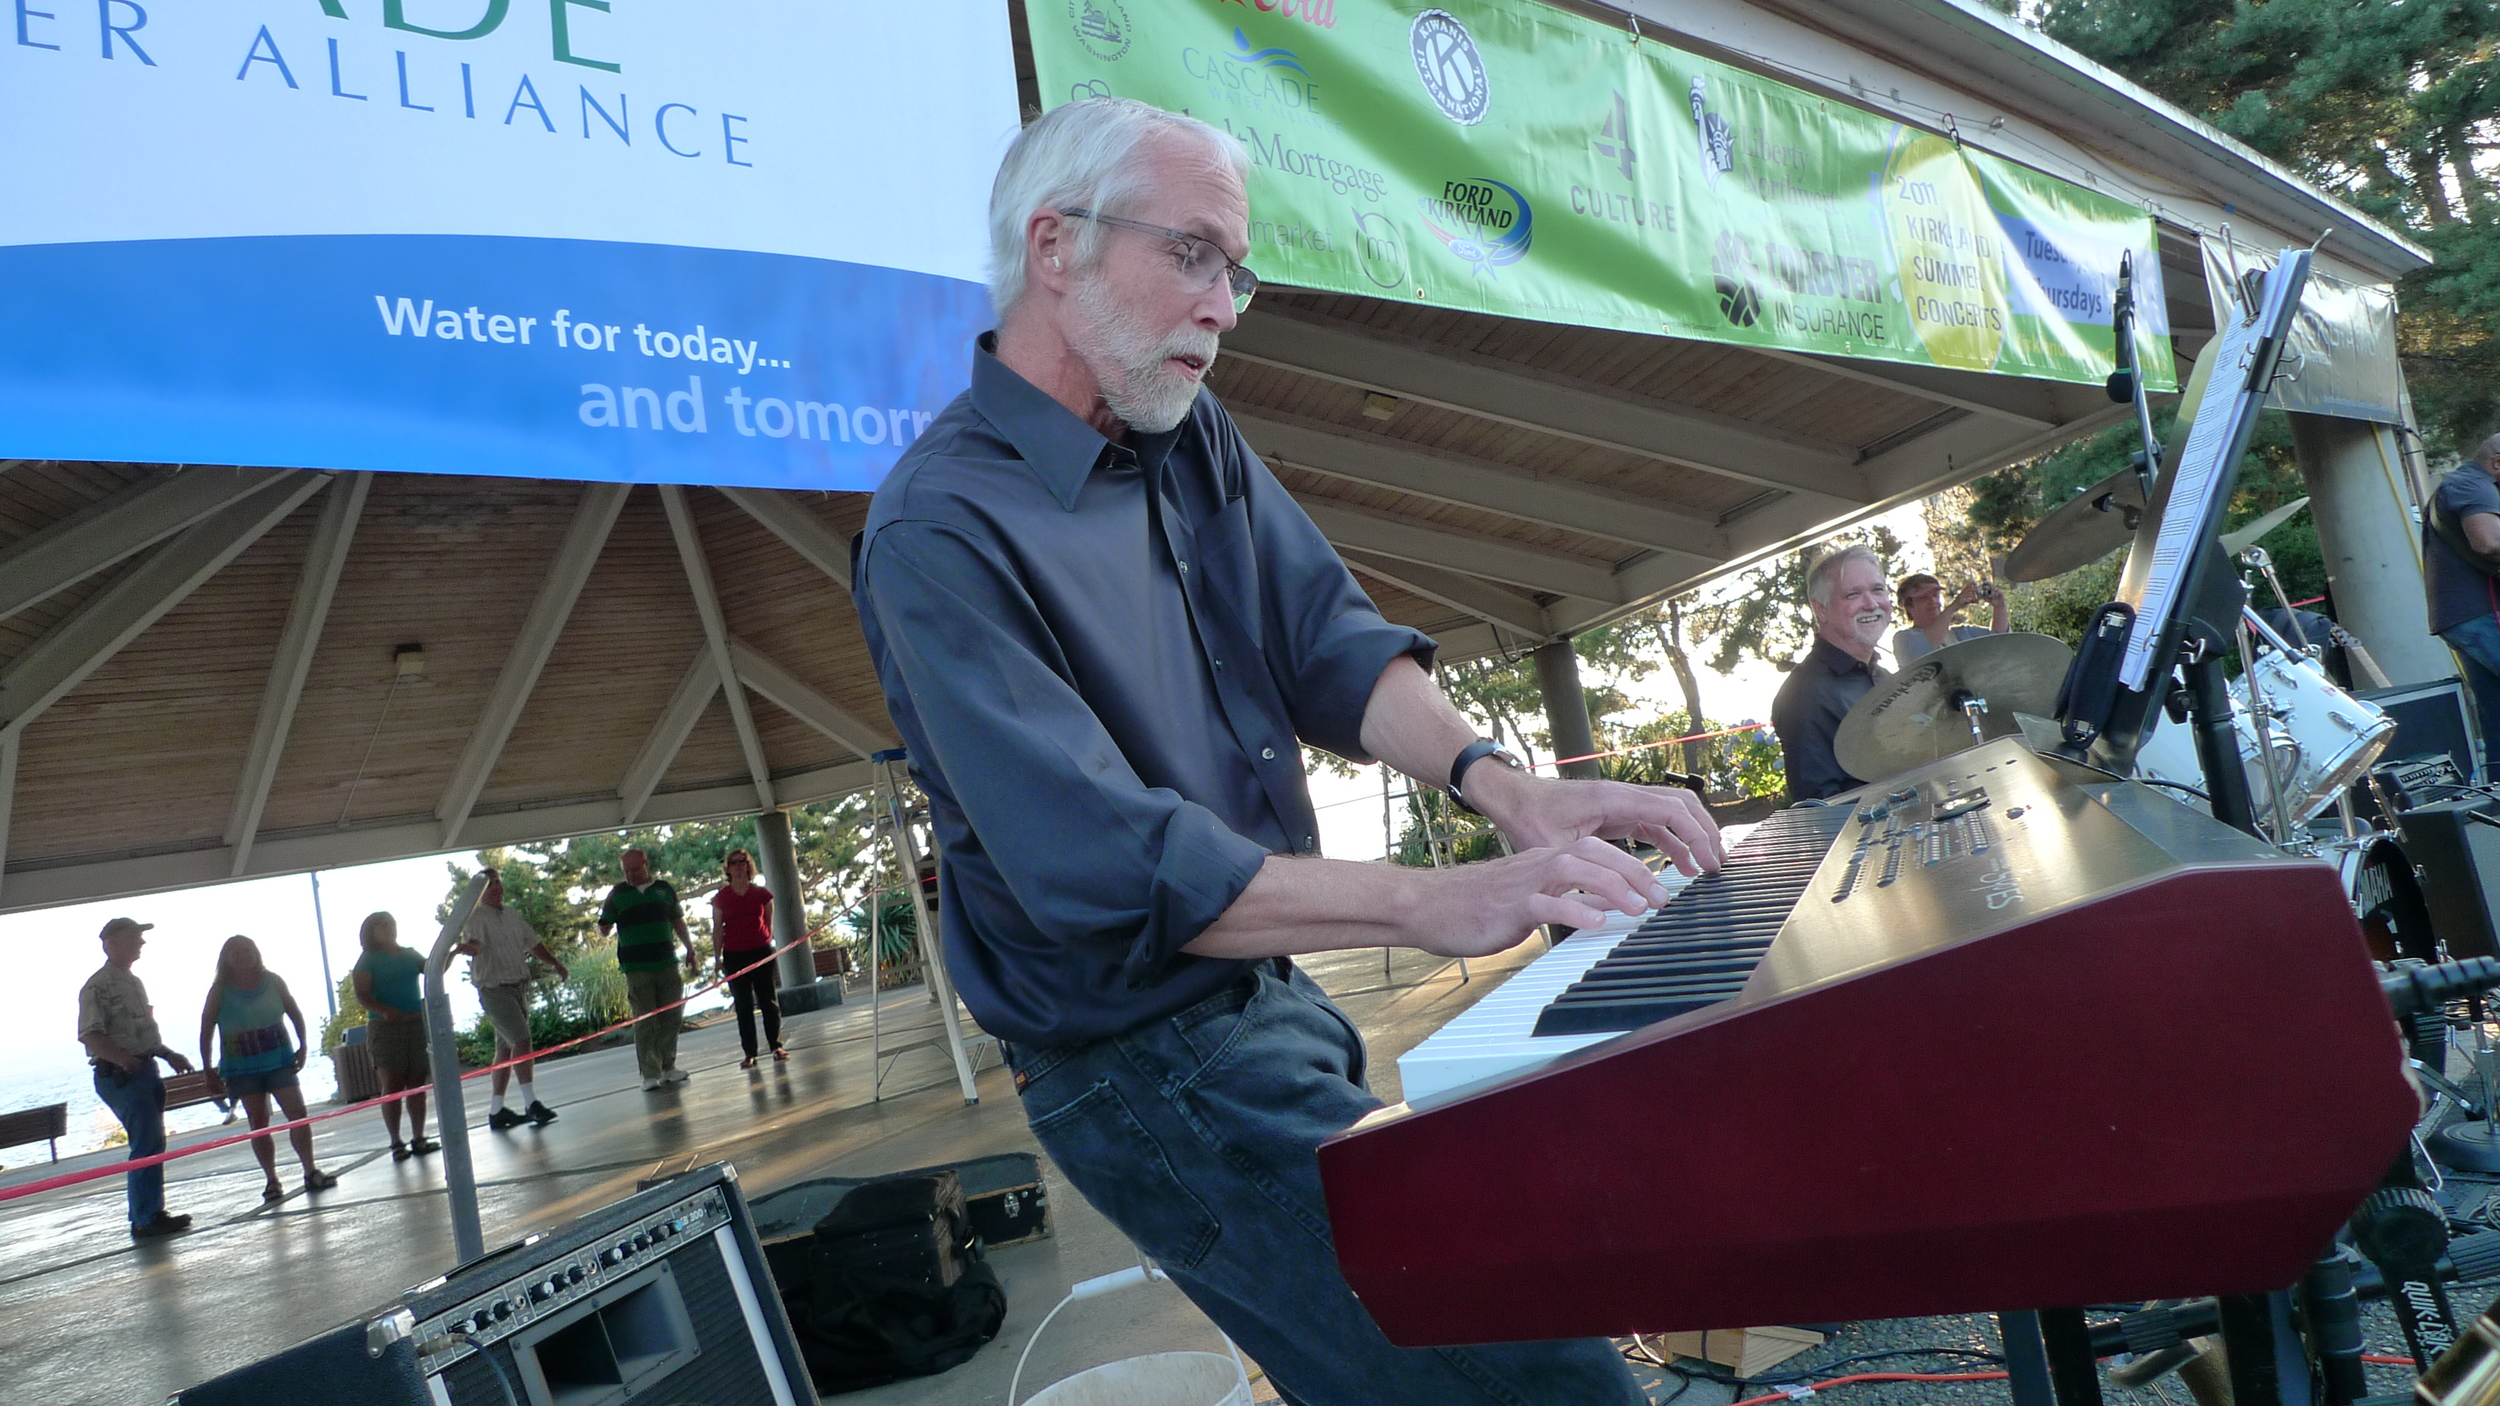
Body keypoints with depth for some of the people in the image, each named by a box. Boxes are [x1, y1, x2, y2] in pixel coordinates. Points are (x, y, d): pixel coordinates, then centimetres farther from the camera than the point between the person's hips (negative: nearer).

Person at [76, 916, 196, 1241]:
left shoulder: (134, 982, 18)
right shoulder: (98, 987, -11)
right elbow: (90, 1035, -21)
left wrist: (169, 1055, 20)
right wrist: (123, 1060, -33)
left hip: (145, 1069, 9)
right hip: (119, 1076, -9)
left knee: (151, 1144, 12)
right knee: (148, 1145, -12)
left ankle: (149, 1214, 20)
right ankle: (147, 1219, -8)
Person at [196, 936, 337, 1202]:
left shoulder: (273, 982, 2)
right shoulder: (220, 991, -3)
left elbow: (295, 1013, 9)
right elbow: (206, 1030, -1)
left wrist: (303, 1045, 0)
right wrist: (208, 1068, -6)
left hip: (280, 1060, 1)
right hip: (242, 1068, -1)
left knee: (298, 1114, -5)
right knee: (259, 1122, 1)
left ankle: (310, 1172, 2)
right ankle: (271, 1181, 8)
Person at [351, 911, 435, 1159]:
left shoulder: (409, 955, 16)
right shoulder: (368, 961, 1)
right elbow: (362, 997, -8)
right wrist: (385, 1011, -26)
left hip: (417, 1023, 4)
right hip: (386, 1028, -4)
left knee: (418, 1084, 4)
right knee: (392, 1085, -4)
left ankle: (418, 1139, 10)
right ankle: (396, 1143, 1)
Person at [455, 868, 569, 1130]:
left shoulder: (513, 915, 14)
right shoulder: (476, 917, -8)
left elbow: (534, 944, 22)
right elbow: (472, 942, -29)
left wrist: (556, 963, 13)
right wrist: (469, 947, -50)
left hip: (520, 987, 8)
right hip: (495, 989, -8)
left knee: (506, 1049, 11)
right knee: (521, 1040, -18)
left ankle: (496, 1111, 17)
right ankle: (531, 1103, -17)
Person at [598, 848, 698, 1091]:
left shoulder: (664, 888, 10)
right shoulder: (617, 894, 4)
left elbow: (678, 922, 18)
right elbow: (603, 929, 6)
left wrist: (690, 950, 15)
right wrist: (605, 927, -17)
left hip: (667, 964, 3)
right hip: (636, 968, -3)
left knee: (672, 1018, 5)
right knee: (645, 1023, -4)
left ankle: (667, 1066, 16)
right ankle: (650, 1073, 1)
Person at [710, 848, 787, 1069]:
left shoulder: (762, 893, 4)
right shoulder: (721, 897, 2)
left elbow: (769, 924, 10)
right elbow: (717, 929, 5)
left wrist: (773, 950, 9)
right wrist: (718, 959, 3)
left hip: (762, 952, 0)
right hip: (734, 955, 0)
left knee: (768, 1001, 1)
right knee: (743, 1005, 4)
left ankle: (776, 1045, 9)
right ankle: (749, 1053, 7)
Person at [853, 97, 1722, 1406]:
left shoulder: (1191, 440, 6)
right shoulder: (940, 533, -21)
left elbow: (1325, 644, -2)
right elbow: (1102, 862, -29)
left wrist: (1503, 785, -19)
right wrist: (1435, 904, -32)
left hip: (1273, 1004, 9)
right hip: (1151, 1070, -9)